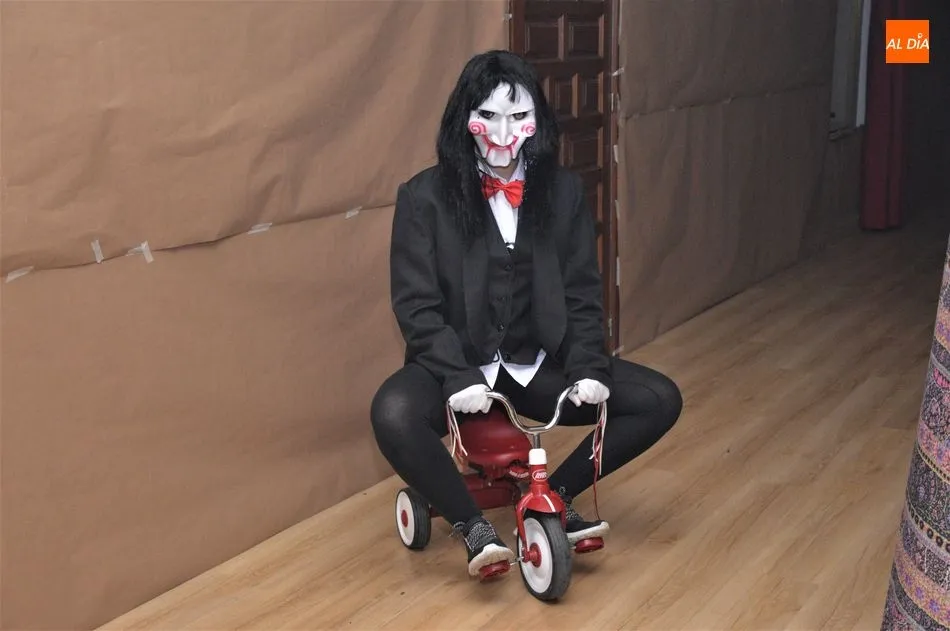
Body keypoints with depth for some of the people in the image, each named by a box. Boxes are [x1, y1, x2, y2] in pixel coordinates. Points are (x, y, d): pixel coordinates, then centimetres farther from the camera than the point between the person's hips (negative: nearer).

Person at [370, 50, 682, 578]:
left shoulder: (564, 191, 1)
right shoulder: (425, 196, -7)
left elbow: (584, 293, 2)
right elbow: (416, 305, -10)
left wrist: (588, 367, -15)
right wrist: (459, 377, -25)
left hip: (540, 365, 3)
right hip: (459, 365, -3)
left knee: (660, 400, -12)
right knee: (394, 413, -35)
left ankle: (557, 495, 4)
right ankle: (475, 526, -11)